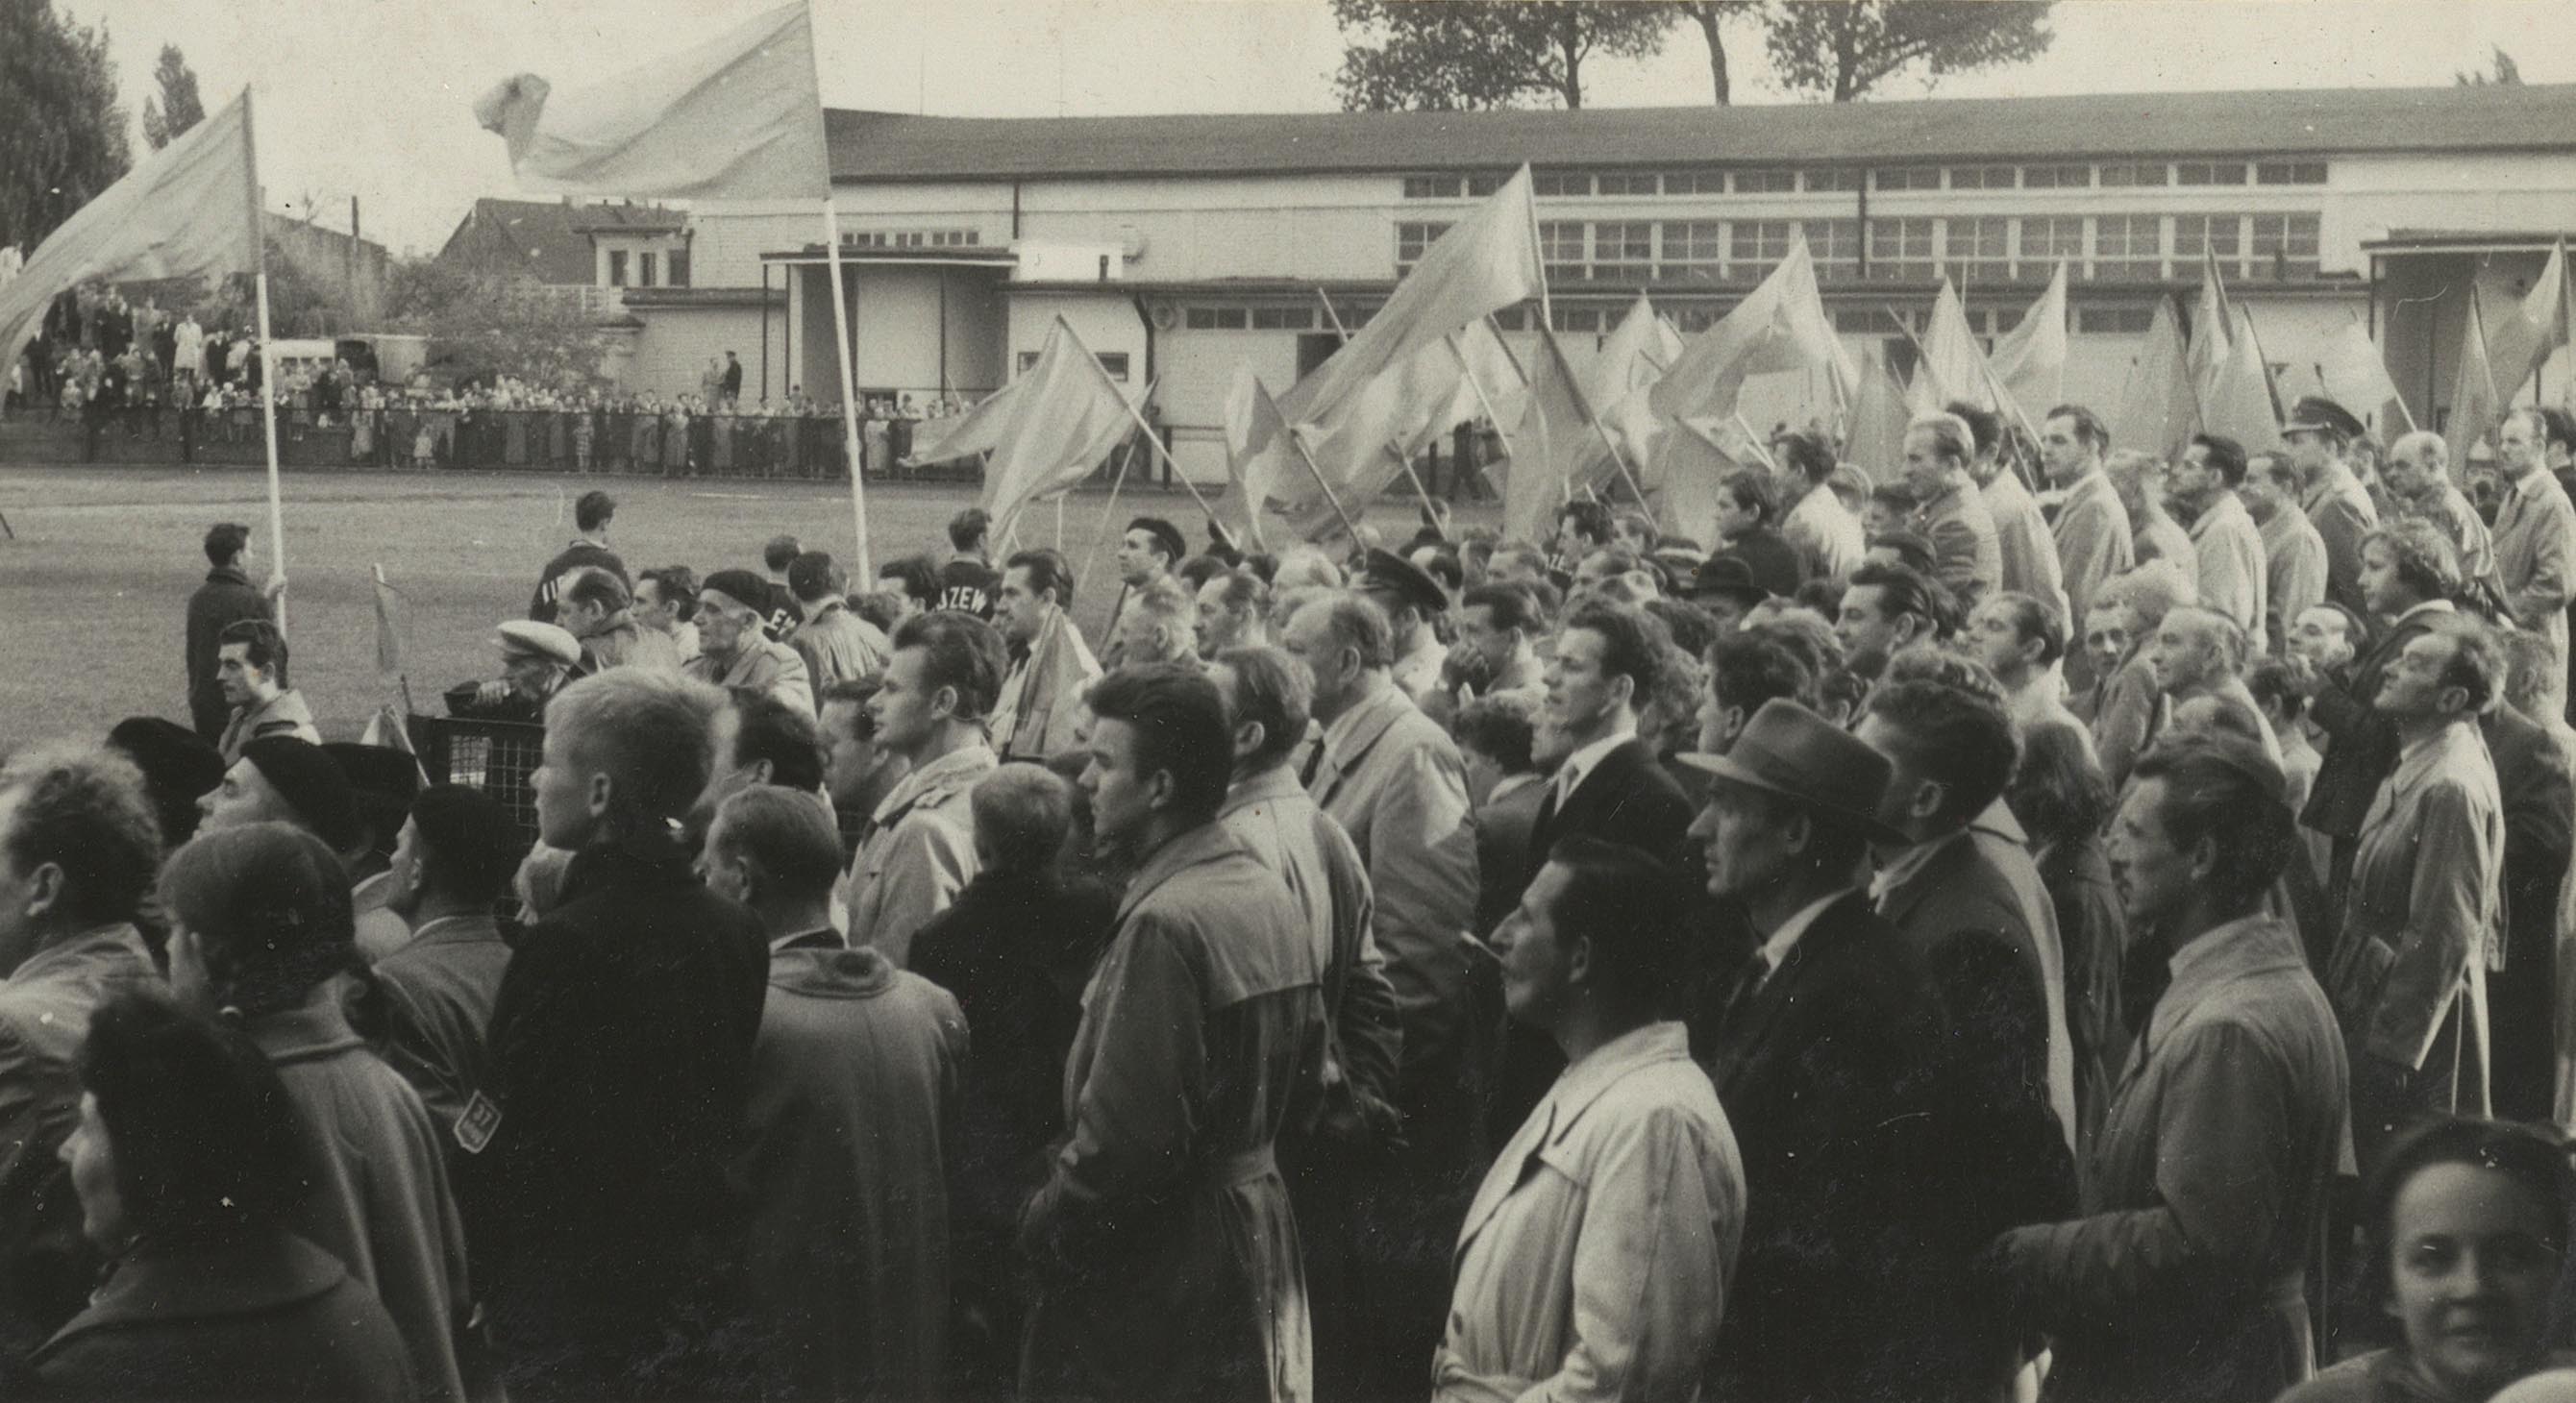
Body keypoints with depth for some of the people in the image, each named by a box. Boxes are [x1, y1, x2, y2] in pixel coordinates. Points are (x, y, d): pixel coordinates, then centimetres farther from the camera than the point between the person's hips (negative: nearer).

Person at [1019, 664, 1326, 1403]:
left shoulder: (1164, 922, -23)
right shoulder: (1269, 894, 6)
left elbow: (1123, 1136, -25)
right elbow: (1305, 1065, 15)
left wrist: (1043, 1226, -11)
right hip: (1258, 1224, 9)